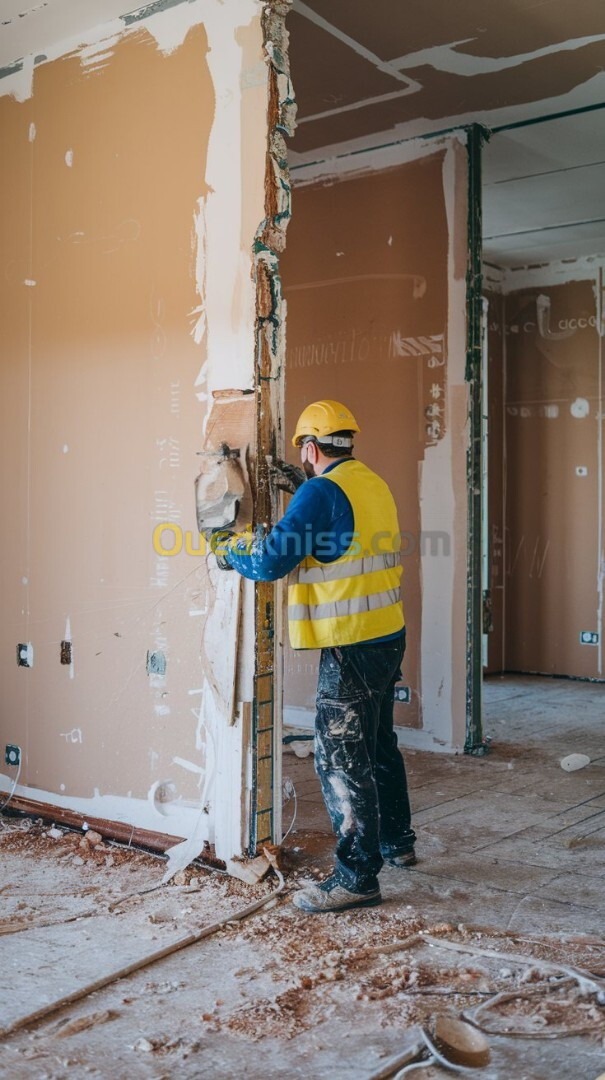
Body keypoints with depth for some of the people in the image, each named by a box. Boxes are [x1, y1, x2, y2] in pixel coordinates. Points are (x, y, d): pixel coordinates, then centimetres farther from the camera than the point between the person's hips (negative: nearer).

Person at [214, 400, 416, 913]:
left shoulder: (322, 493, -16)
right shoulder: (372, 483, 10)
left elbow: (272, 560, -20)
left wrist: (231, 552, -1)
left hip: (352, 646, -9)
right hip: (389, 635, 9)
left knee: (341, 759, -2)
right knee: (379, 745, 23)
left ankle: (357, 875, 4)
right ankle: (396, 840, 38)